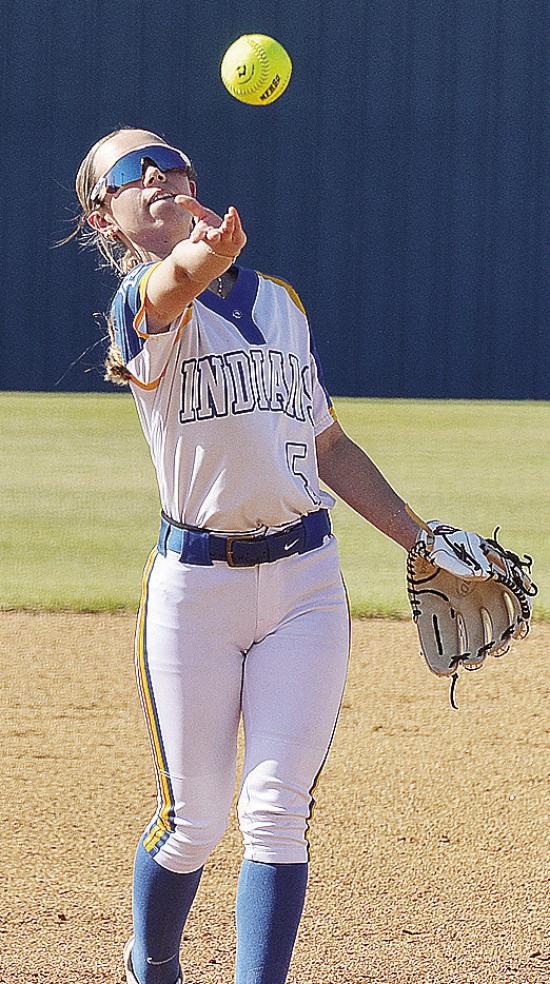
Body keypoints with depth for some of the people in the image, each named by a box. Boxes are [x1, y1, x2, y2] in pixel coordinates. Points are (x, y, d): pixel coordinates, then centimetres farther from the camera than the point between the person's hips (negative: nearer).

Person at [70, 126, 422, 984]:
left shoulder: (281, 301, 13)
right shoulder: (143, 301, -7)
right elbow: (169, 289, -35)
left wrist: (420, 541, 17)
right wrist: (203, 255, -58)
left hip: (305, 581, 4)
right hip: (193, 586, -4)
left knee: (277, 814, -7)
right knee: (195, 820, 3)